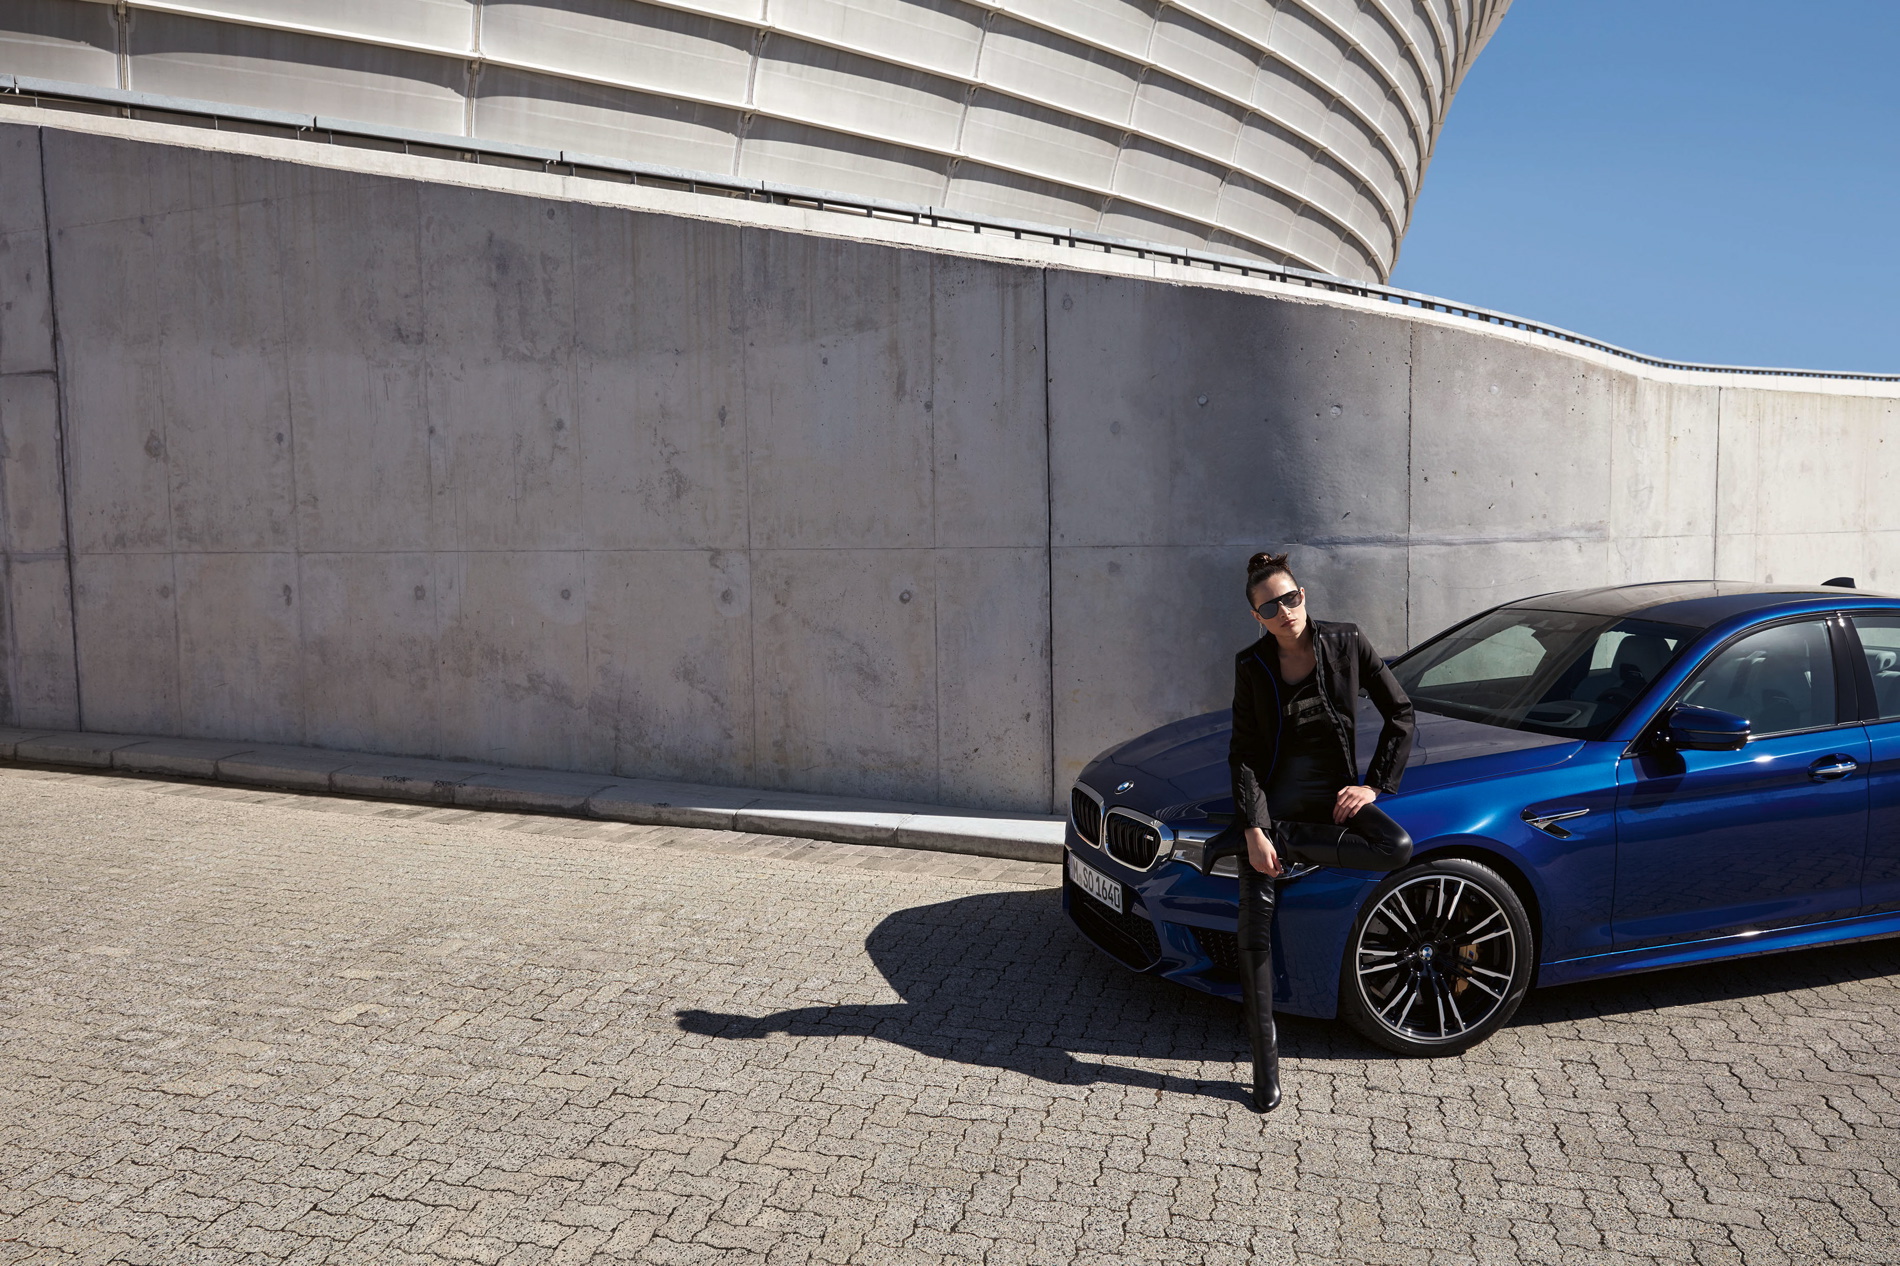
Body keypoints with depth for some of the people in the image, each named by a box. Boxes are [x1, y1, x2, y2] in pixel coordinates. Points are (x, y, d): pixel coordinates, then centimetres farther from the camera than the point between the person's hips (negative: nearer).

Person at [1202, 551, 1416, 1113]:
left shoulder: (1347, 643, -4)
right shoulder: (1252, 665, -4)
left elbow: (1400, 714, 3)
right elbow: (1243, 752, -6)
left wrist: (1374, 786, -4)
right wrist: (1253, 829, -16)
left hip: (1333, 792, 1)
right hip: (1273, 792, -1)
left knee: (1398, 848, -31)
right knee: (1255, 921, -15)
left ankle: (1285, 841, -14)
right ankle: (1265, 1063, -7)